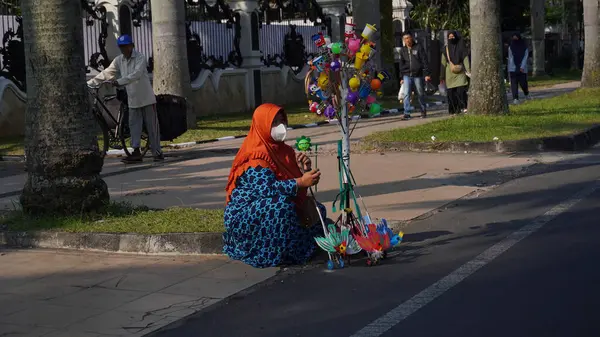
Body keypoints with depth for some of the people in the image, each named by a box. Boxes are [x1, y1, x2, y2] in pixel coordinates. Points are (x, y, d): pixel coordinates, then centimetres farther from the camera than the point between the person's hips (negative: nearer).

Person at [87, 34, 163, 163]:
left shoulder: (140, 58, -14)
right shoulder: (119, 60, 4)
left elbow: (136, 74, -29)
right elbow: (106, 73, 3)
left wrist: (119, 81, -39)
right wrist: (89, 83, -5)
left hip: (146, 98, -6)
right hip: (132, 99, 6)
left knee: (152, 125, -2)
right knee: (134, 125, 3)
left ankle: (157, 152, 3)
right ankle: (136, 152, 4)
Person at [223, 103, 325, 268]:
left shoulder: (282, 149, 8)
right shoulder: (255, 156, -19)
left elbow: (294, 181, 10)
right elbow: (268, 188, -30)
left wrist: (305, 170, -11)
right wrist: (301, 182, -33)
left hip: (272, 210, 9)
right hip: (245, 216, -9)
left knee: (317, 210, 5)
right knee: (281, 205, -36)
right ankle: (281, 253, -24)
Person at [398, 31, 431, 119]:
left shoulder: (418, 47, -1)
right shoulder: (403, 50, 10)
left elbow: (425, 61, -3)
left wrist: (427, 74, -10)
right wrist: (402, 77, 12)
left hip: (418, 75, -2)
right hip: (407, 75, 2)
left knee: (421, 94, 7)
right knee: (406, 94, -10)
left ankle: (423, 111, 21)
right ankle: (407, 112, -9)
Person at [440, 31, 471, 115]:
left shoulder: (461, 47, 5)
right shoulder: (446, 49, 11)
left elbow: (466, 60, -2)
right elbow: (443, 63, 12)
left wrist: (469, 71, -14)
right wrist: (442, 76, 9)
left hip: (460, 73, -2)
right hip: (449, 74, 2)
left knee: (461, 90, -18)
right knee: (451, 92, -1)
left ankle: (463, 107, -12)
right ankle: (454, 110, 6)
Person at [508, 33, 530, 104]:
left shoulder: (524, 47, 2)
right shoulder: (511, 47, 6)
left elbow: (525, 57, -3)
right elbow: (510, 58, 7)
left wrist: (522, 67, -14)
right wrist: (509, 68, 3)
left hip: (522, 69, -1)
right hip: (513, 68, 1)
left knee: (523, 83, 3)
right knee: (514, 83, -10)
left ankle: (526, 94, 34)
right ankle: (515, 99, -13)